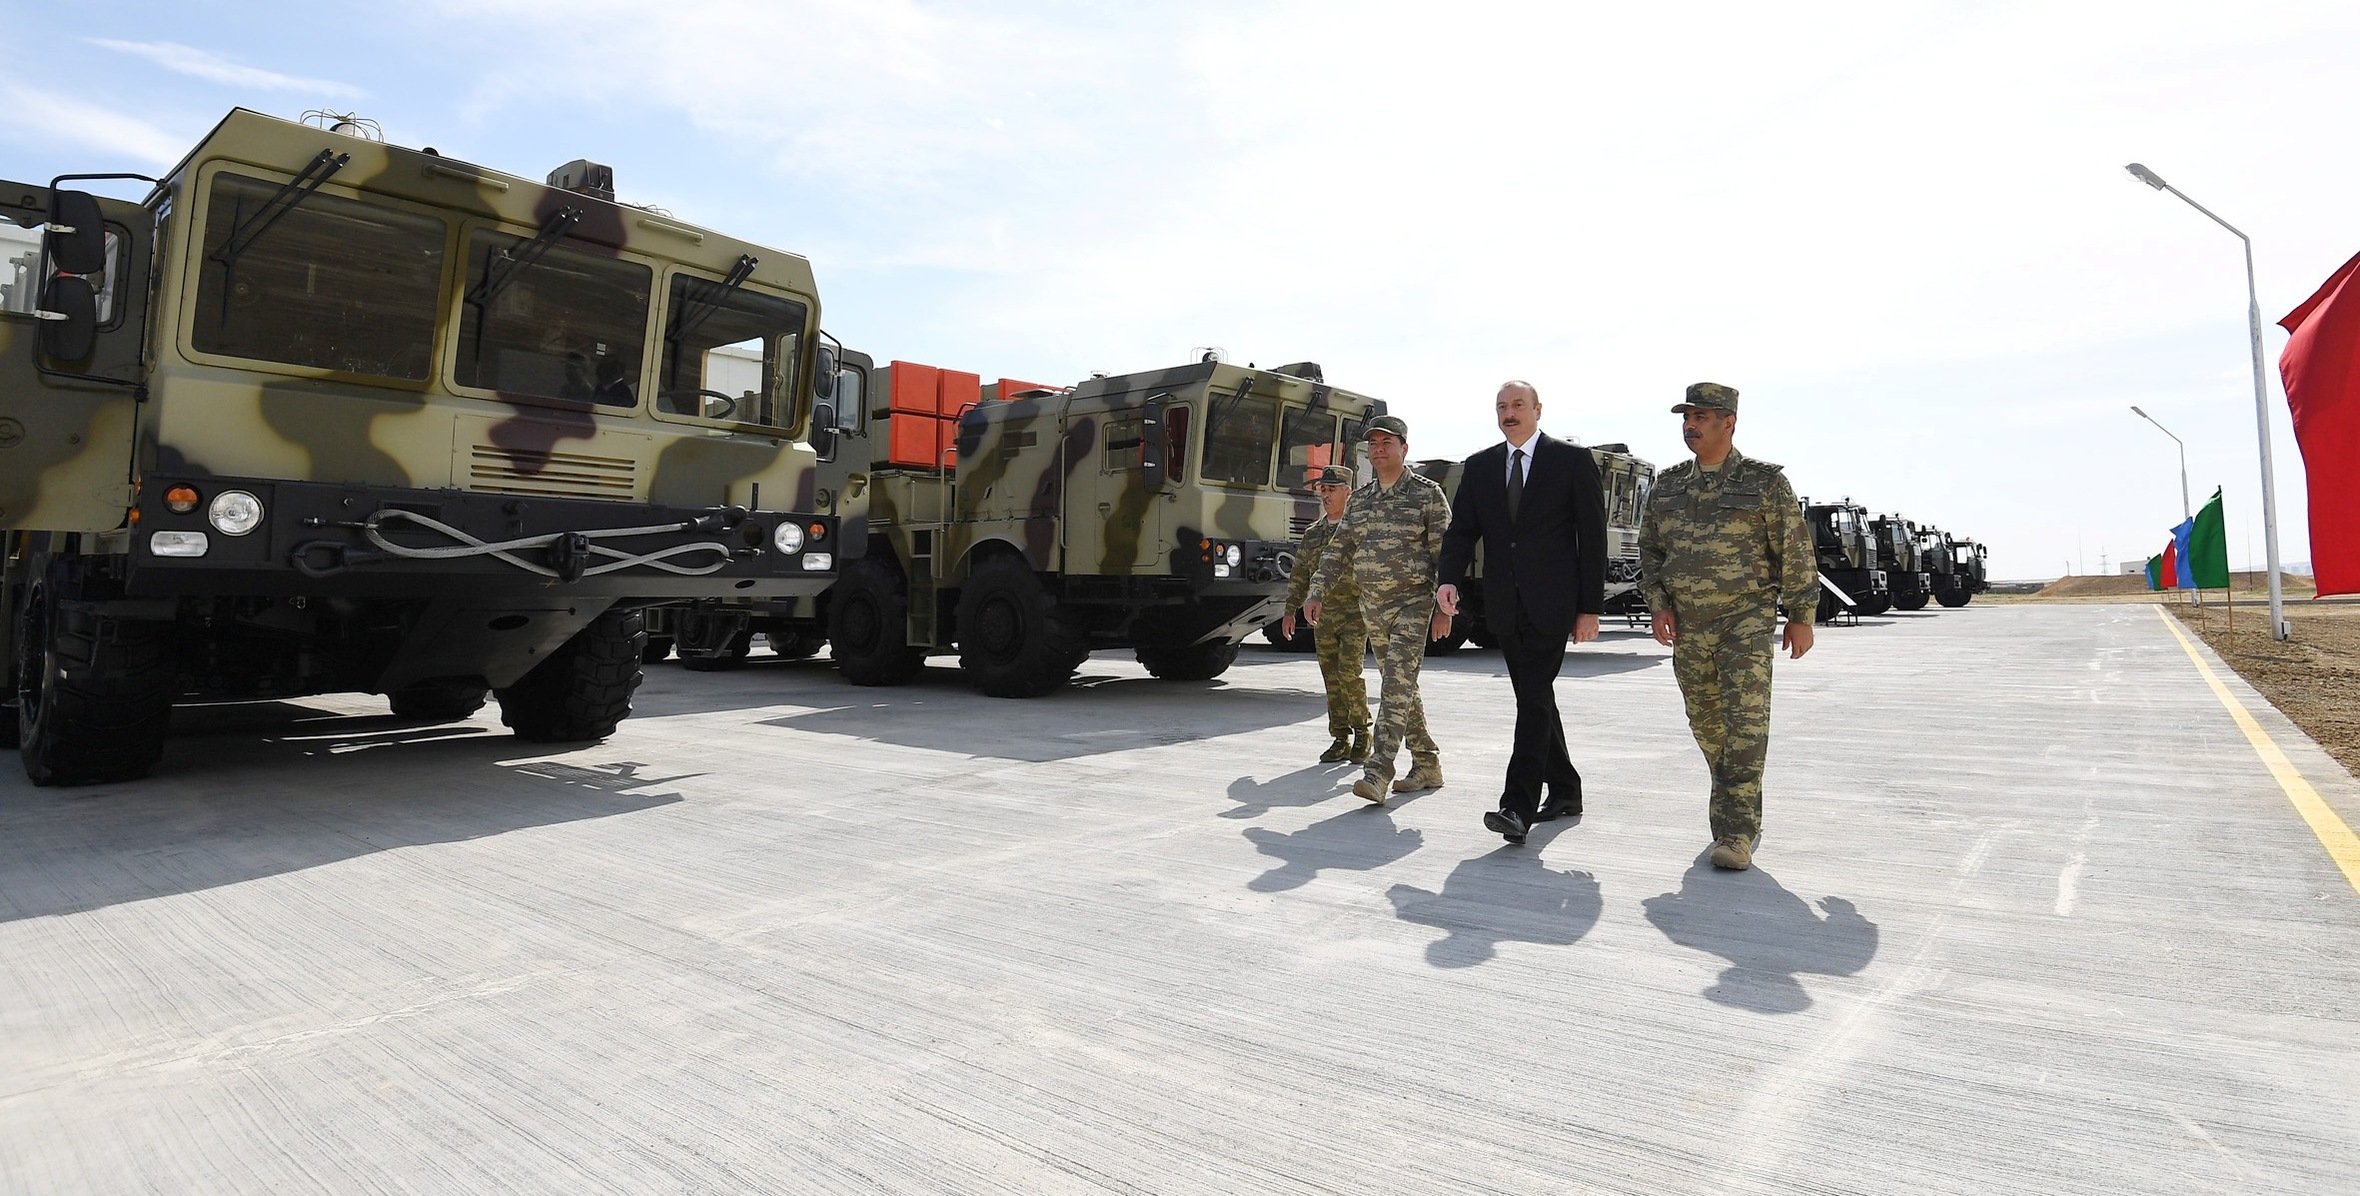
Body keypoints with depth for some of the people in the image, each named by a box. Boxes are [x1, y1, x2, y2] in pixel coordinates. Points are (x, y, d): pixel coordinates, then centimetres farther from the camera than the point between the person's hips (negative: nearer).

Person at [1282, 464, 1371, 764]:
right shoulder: (1312, 533, 14)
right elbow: (1299, 574, 19)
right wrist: (1290, 610, 14)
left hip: (1355, 612, -5)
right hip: (1322, 615, 5)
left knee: (1349, 672, -13)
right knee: (1331, 678, 6)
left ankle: (1362, 733, 3)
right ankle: (1341, 739, 13)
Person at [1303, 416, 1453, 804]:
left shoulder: (1428, 494, -3)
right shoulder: (1358, 499, 12)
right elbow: (1338, 552, 14)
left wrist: (1444, 608, -13)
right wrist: (1317, 592, 1)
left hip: (1413, 602, -6)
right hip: (1372, 605, 6)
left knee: (1397, 685, -14)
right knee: (1400, 688, 11)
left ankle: (1377, 774, -19)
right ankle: (1427, 765, 23)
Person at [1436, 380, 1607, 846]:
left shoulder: (1572, 459, 0)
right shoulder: (1479, 466, 12)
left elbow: (1593, 536, -2)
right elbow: (1462, 528, 7)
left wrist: (1590, 607, -6)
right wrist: (1450, 579, -12)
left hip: (1551, 601, -5)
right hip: (1504, 604, 5)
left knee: (1534, 697, -12)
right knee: (1535, 697, 13)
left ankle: (1519, 807, -13)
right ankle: (1564, 791, 27)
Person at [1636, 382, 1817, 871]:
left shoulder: (1765, 481, -3)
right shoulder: (1668, 485, 9)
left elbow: (1795, 552, -1)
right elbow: (1650, 549, 14)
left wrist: (1801, 617, -2)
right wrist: (1659, 604, 1)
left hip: (1748, 620, -4)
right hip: (1688, 626, 5)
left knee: (1746, 723, -10)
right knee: (1706, 725, 11)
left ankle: (1737, 832, -8)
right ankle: (1740, 806, 31)